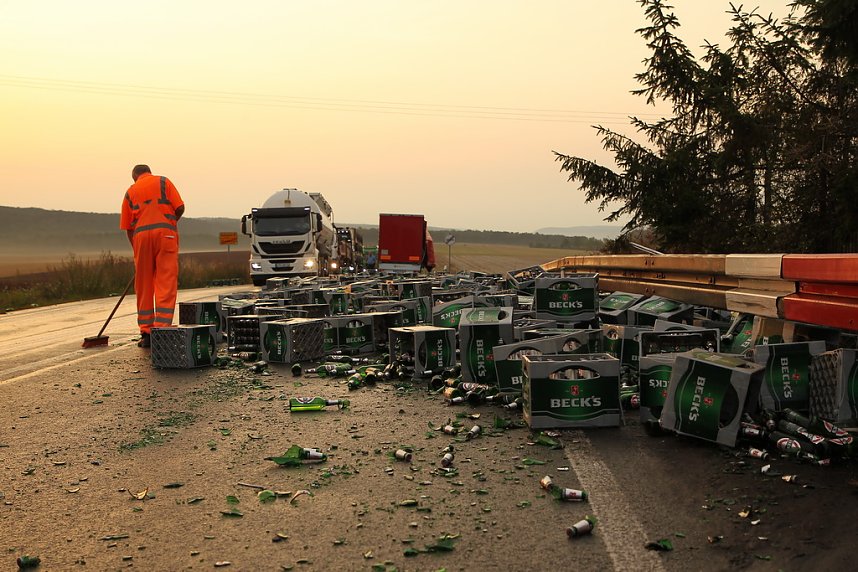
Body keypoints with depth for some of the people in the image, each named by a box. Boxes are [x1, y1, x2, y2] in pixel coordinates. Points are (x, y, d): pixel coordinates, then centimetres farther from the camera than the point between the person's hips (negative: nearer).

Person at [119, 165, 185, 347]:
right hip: (165, 234, -2)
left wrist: (136, 249, 23)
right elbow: (180, 207, 1)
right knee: (166, 284, -4)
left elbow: (128, 227, 16)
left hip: (141, 236, 2)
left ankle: (146, 333, 11)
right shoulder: (163, 182, 13)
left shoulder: (130, 191, 19)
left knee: (144, 287, 9)